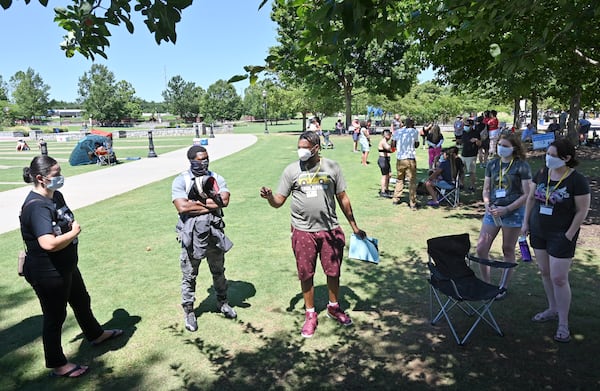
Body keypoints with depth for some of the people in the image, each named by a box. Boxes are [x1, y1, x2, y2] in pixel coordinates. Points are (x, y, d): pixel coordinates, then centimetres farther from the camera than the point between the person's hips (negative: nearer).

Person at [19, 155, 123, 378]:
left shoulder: (56, 196, 2)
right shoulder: (37, 207, -28)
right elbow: (49, 243, -39)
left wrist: (73, 227, 1)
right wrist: (74, 232, -22)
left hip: (66, 266, 9)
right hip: (48, 274, -9)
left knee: (82, 301, 27)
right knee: (55, 316, 8)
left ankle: (95, 334, 51)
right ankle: (57, 365, 29)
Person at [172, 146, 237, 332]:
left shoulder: (216, 179, 1)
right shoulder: (181, 181, -7)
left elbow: (224, 200, -15)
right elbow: (182, 207, -22)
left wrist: (197, 202, -17)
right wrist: (211, 204, -16)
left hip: (214, 233, 3)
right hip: (191, 235, -3)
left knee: (219, 271, 19)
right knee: (189, 276, 10)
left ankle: (222, 302, 39)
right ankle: (188, 311, 27)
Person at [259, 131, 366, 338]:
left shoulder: (332, 167, 1)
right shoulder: (292, 170, -1)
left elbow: (342, 198, 7)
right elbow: (279, 201, -2)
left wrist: (354, 226, 9)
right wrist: (270, 197, -25)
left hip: (330, 230, 1)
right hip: (303, 231, 0)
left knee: (333, 271, 12)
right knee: (306, 274, 9)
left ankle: (334, 307, 36)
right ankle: (310, 314, 28)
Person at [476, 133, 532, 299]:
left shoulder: (522, 166, -7)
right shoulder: (492, 164, 7)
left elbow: (527, 194, -9)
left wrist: (506, 209, -17)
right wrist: (487, 205, -7)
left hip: (513, 212, -4)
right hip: (493, 212, 4)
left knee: (508, 250, 8)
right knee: (481, 248, -2)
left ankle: (504, 287, 23)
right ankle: (486, 283, 16)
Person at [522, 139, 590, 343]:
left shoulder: (577, 180, -13)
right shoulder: (542, 173, 2)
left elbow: (582, 210, -11)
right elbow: (531, 198, 11)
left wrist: (569, 235, -13)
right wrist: (526, 222, 8)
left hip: (561, 236, -5)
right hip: (538, 232, 6)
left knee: (559, 278, -3)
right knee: (545, 273, 15)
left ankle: (563, 324, 12)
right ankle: (553, 309, 34)